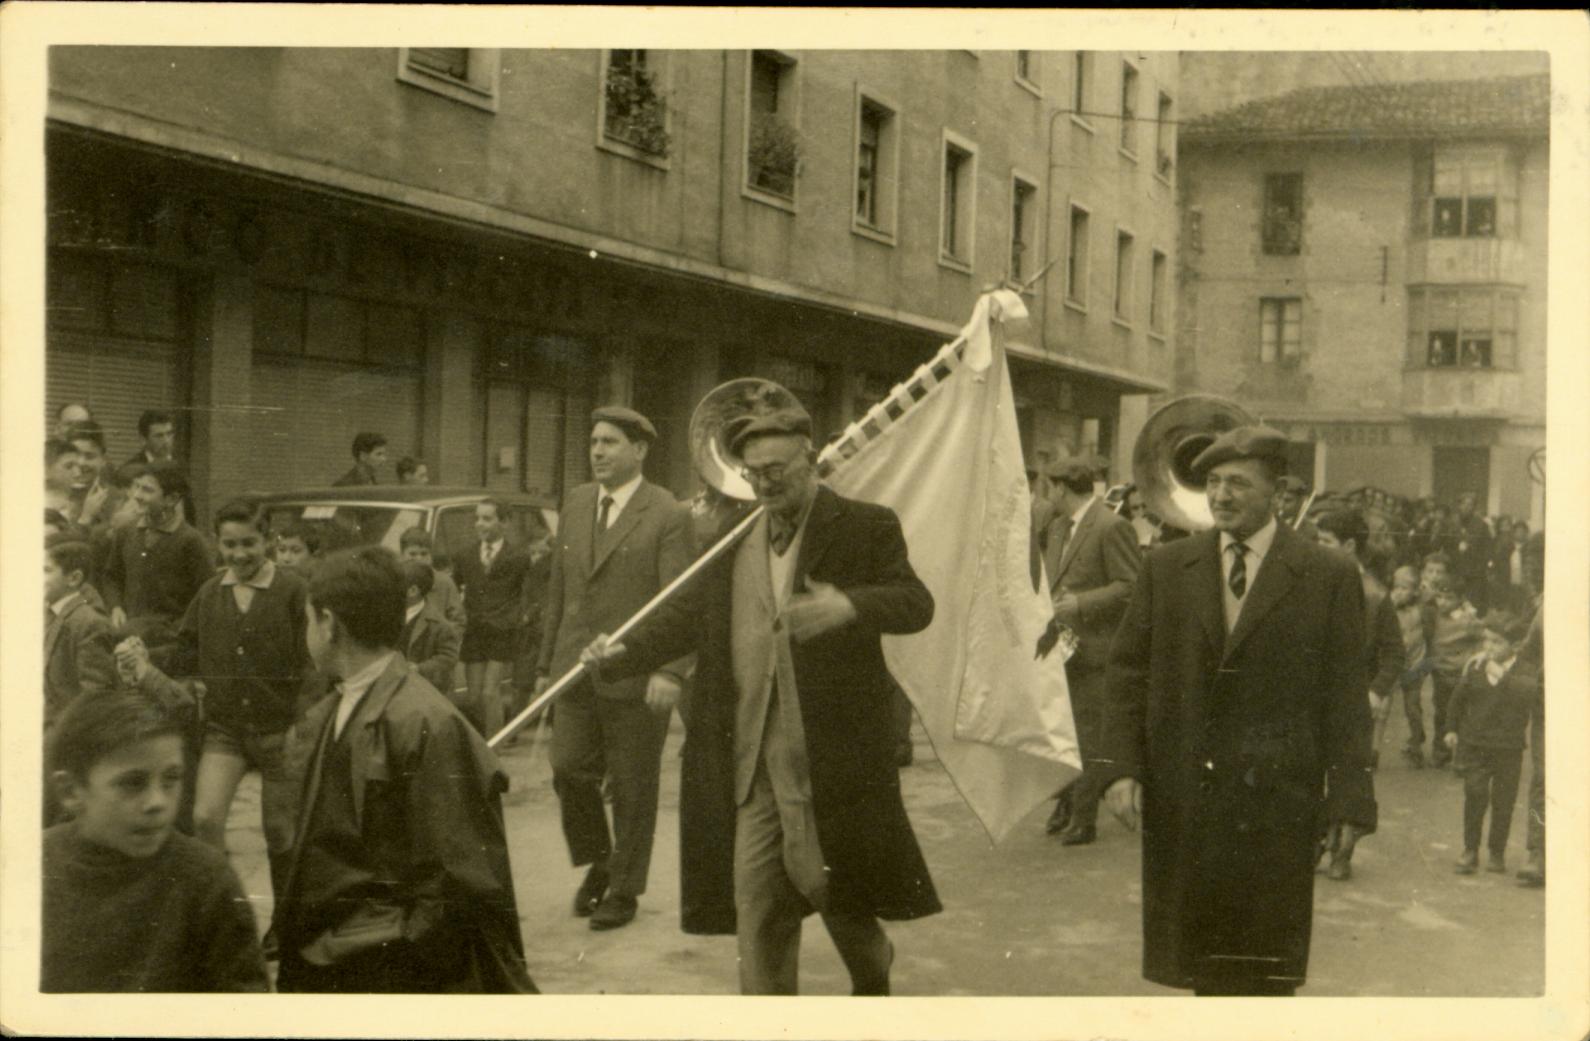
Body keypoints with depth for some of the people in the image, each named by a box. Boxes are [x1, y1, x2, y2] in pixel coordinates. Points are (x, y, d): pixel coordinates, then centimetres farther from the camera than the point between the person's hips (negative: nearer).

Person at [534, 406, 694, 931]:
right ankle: (598, 863, 26)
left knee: (632, 789, 5)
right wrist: (546, 661, 15)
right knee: (569, 771, 1)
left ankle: (624, 889, 21)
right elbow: (557, 588, 16)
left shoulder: (668, 516, -7)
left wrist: (671, 671, -22)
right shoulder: (575, 503, 11)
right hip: (577, 669, 5)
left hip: (635, 675, -5)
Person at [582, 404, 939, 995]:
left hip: (834, 755, -4)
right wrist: (624, 653, -3)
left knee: (836, 888, 8)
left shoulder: (864, 527, -3)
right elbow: (690, 613, 12)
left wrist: (850, 605, -31)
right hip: (751, 763, 4)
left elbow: (916, 603, -12)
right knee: (754, 899, 5)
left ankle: (874, 979, 38)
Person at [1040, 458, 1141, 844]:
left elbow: (1132, 586, -16)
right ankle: (1066, 803, 27)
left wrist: (1081, 603, -21)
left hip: (1092, 647, -8)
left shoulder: (1113, 527, -13)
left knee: (1087, 735, -3)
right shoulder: (1058, 527, 16)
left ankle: (1083, 818, 4)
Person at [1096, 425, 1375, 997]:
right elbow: (1126, 670, 7)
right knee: (1200, 956, 10)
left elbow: (1346, 694, -1)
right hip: (1181, 796, 3)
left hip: (1277, 800, -2)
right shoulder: (1167, 568, 7)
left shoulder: (1329, 577, -1)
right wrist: (1120, 767, -3)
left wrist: (1347, 798, -7)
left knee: (1268, 970, 5)